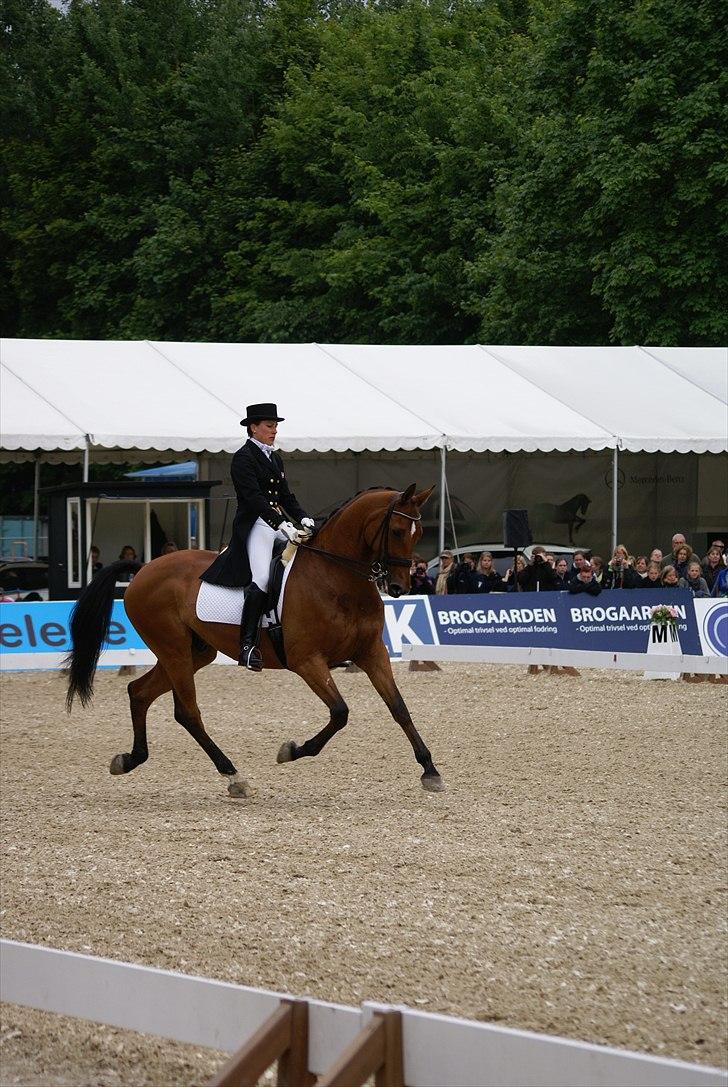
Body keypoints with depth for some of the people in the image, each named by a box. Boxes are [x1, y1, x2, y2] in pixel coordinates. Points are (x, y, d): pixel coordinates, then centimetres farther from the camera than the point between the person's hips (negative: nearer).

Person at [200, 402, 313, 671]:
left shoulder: (275, 458, 20)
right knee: (263, 577, -26)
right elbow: (254, 498, -17)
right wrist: (283, 525, -26)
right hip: (255, 526, -9)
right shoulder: (243, 457, -6)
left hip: (280, 525, 9)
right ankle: (248, 645, -31)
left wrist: (303, 518, 4)